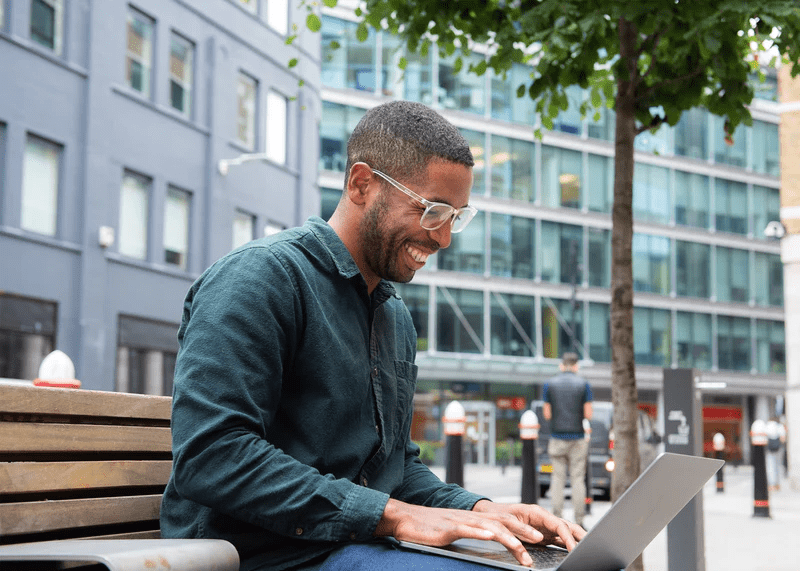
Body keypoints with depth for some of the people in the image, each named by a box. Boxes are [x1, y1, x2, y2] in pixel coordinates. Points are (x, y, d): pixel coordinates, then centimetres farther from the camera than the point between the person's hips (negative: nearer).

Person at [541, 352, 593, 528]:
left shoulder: (549, 384, 2)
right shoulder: (583, 384, -1)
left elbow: (547, 414, 1)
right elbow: (588, 415, -4)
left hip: (557, 438, 1)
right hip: (578, 438, -1)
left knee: (558, 478, 4)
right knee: (578, 479, 2)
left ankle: (556, 518, 0)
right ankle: (579, 520, 0)